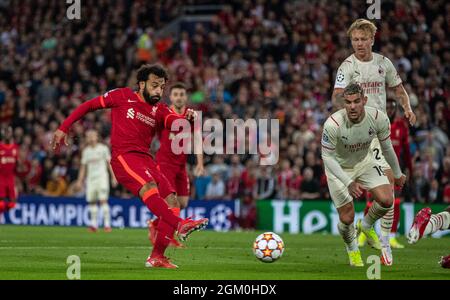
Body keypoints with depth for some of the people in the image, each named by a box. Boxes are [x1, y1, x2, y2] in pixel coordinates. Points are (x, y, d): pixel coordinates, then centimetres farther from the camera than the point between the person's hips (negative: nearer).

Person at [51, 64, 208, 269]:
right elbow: (88, 106, 12)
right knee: (149, 188, -33)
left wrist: (188, 119, -27)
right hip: (123, 156, -6)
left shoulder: (160, 111, 16)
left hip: (145, 159, 6)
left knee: (171, 201, -6)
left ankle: (157, 257, 0)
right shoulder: (123, 97, 6)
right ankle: (181, 225, -52)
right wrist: (64, 128, 5)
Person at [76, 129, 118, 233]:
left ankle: (107, 224, -12)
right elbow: (83, 167, 16)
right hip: (90, 178, 4)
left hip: (102, 177, -4)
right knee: (91, 201, 2)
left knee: (103, 200, -12)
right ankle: (94, 224, 8)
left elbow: (109, 163, 1)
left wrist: (113, 177, -4)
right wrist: (79, 181, 11)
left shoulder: (103, 149, 0)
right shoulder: (86, 151, 11)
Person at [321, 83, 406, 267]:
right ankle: (352, 250, 30)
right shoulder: (333, 124, -34)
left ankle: (366, 226, 18)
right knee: (347, 219, -5)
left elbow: (387, 148, -4)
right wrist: (349, 183, -31)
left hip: (364, 162, 3)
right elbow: (327, 156, -23)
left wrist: (397, 174, 10)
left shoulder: (378, 118, -23)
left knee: (386, 200, -17)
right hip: (338, 168, -3)